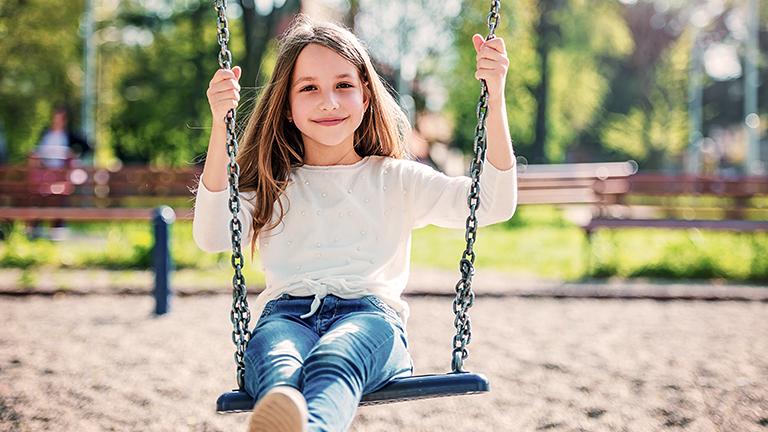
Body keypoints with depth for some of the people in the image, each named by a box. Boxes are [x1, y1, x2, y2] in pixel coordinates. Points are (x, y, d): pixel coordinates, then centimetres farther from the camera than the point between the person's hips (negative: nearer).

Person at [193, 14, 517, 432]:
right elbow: (211, 237, 1)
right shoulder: (273, 188, 22)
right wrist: (220, 125, -8)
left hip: (370, 317, -1)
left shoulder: (395, 180, 22)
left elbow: (493, 204, 9)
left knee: (333, 357, -40)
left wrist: (495, 100, -2)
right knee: (276, 365, -39)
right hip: (287, 315, 1)